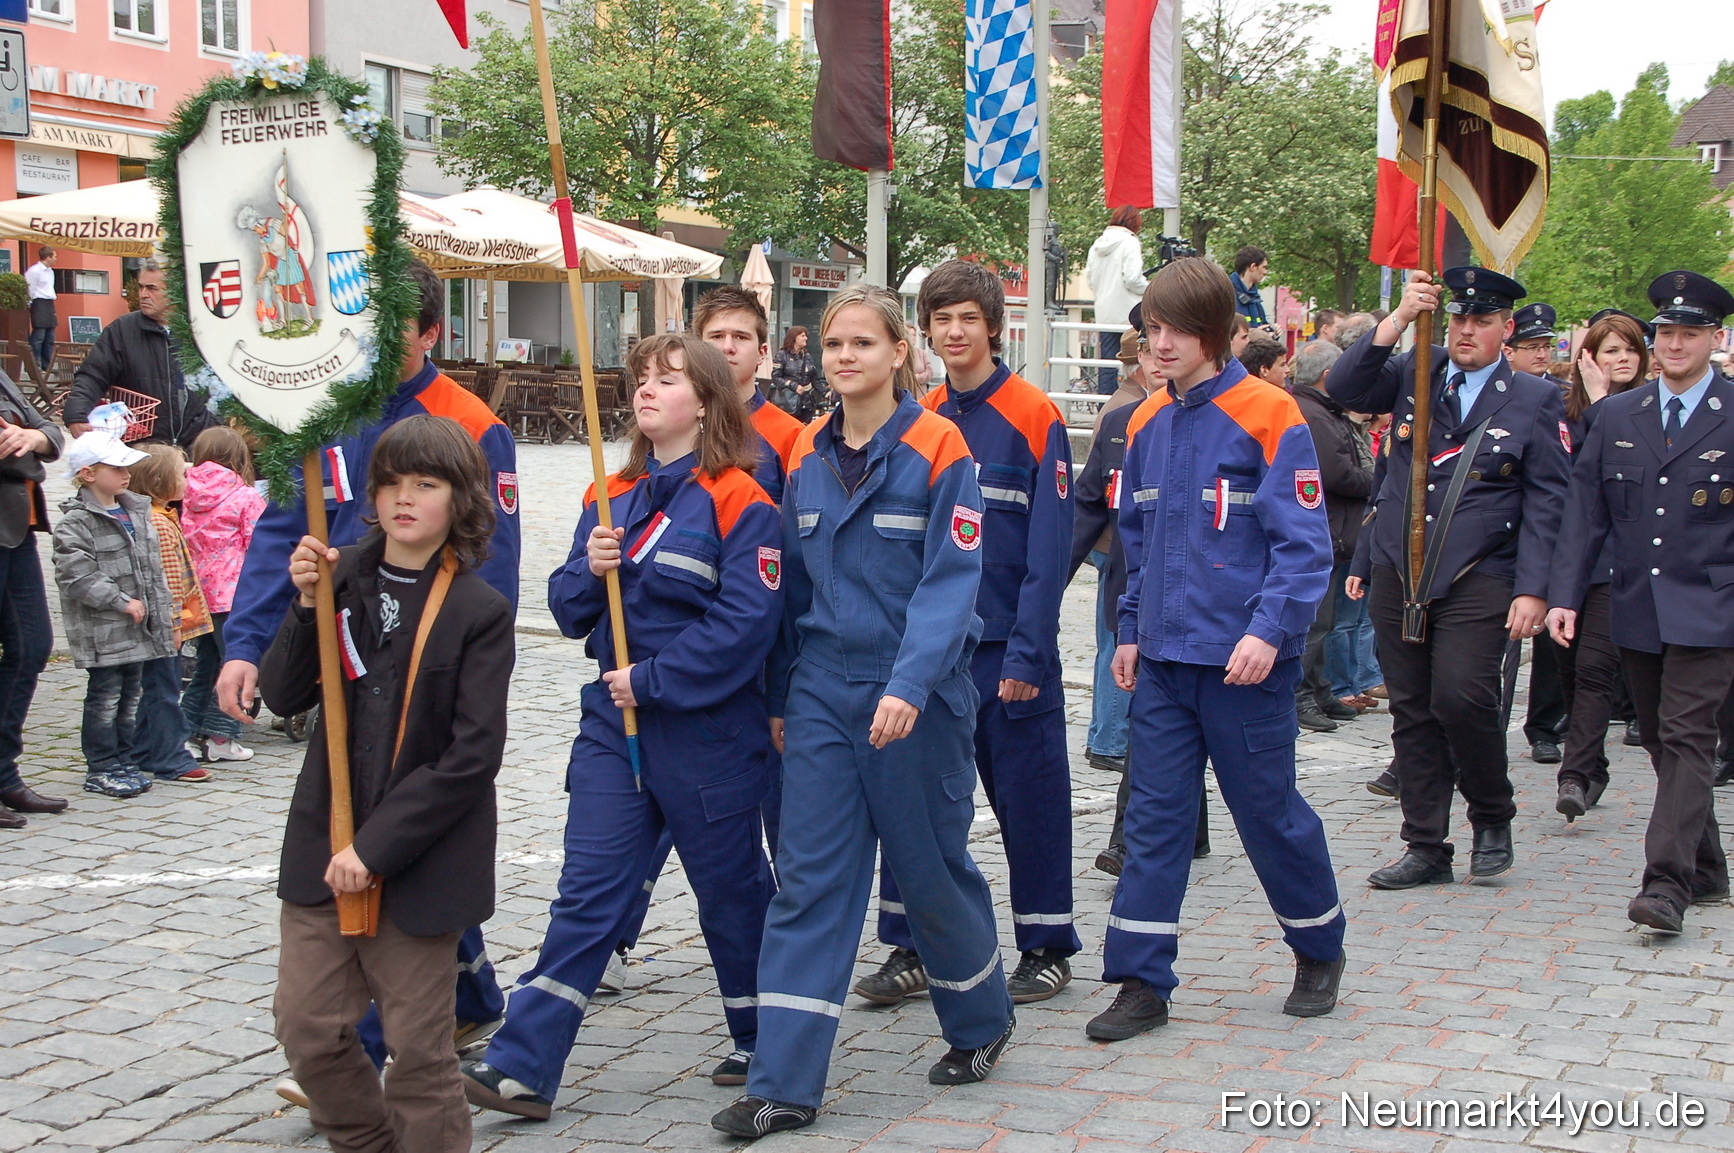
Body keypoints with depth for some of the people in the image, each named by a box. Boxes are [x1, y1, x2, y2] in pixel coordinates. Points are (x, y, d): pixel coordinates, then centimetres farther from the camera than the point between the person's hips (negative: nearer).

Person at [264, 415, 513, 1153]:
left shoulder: (480, 612, -10)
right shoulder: (343, 577, 3)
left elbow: (473, 755, -14)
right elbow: (283, 697, 2)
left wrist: (378, 845, -16)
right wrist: (307, 607, -13)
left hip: (421, 862, -4)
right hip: (324, 847, 4)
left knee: (417, 1046, 4)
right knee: (306, 1025, 10)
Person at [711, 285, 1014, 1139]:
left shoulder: (937, 447, -9)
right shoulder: (807, 455, 7)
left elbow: (950, 580, -15)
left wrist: (910, 684, -26)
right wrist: (779, 698, 16)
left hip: (917, 696, -4)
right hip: (823, 691, 5)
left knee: (930, 867, 9)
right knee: (808, 878, 1)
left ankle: (981, 1024, 35)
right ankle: (784, 1086, 3)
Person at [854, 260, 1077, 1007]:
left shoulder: (1033, 416, -7)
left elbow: (1048, 546, -10)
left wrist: (1027, 652, -15)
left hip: (1007, 645, -4)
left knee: (1028, 794, 5)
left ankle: (1047, 949, 18)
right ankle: (909, 948, 15)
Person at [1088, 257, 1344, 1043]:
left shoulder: (1267, 417, -10)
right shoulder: (1147, 426, 9)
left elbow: (1302, 542, -12)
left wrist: (1269, 629, -22)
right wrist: (1131, 629, 13)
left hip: (1243, 661, -5)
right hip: (1163, 656, 5)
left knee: (1267, 808, 7)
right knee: (1154, 815, 4)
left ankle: (1320, 950, 29)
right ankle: (1142, 983, 9)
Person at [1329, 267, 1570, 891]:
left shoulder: (1535, 400, 3)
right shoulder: (1414, 374, 8)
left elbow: (1546, 503, -1)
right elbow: (1343, 388, -8)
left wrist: (1532, 589, -9)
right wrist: (1400, 317, -15)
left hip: (1478, 580, -3)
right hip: (1396, 575, 3)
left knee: (1460, 699, -16)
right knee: (1411, 712, 6)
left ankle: (1492, 820, 10)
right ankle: (1426, 849, 17)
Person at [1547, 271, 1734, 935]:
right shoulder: (1617, 417, 9)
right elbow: (1586, 511, 7)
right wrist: (1564, 595, 0)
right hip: (1635, 609, 5)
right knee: (1662, 741, 12)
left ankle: (1667, 883, -14)